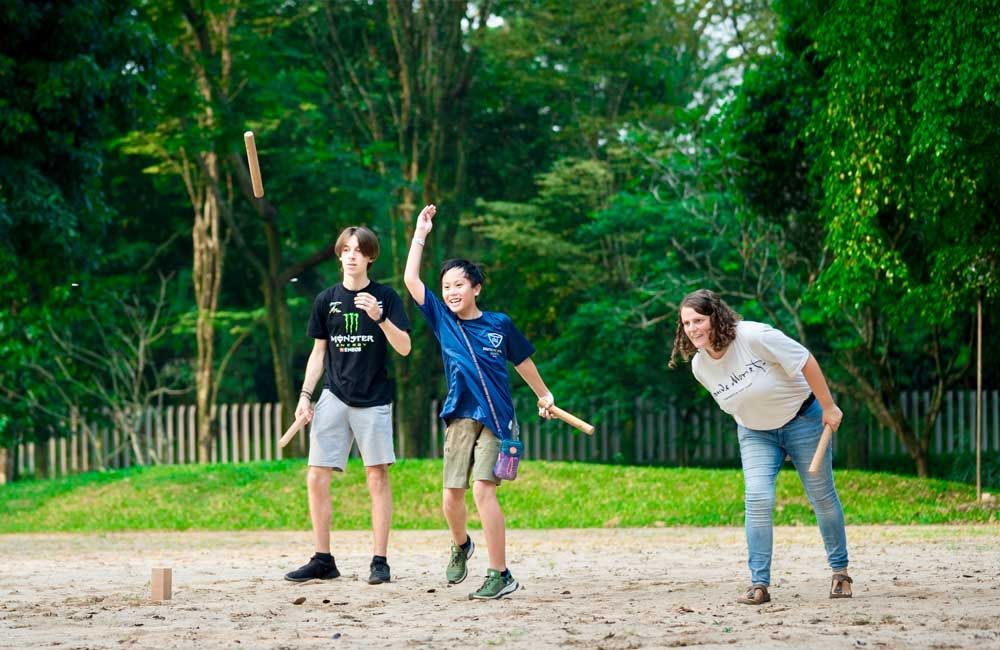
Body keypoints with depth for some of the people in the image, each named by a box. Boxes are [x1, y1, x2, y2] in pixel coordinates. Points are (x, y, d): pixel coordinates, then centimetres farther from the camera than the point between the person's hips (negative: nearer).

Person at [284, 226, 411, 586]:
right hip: (334, 397, 3)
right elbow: (319, 351, 14)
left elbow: (404, 348, -7)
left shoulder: (386, 297, 0)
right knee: (316, 479, -3)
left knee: (378, 478, -3)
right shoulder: (326, 299, 8)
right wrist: (305, 395, 6)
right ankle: (323, 559, 6)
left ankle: (379, 561, 2)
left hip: (373, 399, -3)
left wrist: (379, 317, -21)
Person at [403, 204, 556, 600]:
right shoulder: (442, 319, 5)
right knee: (451, 497, 1)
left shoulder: (499, 325, 2)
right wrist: (421, 234, 1)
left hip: (496, 418, -3)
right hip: (460, 418, 3)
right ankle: (460, 546, 35)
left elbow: (522, 360, 18)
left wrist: (543, 396, 28)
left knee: (483, 490, -16)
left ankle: (500, 574, -15)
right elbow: (410, 279, 0)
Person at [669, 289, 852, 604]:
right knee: (758, 499, -16)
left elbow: (806, 362, -22)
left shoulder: (754, 336, -29)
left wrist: (828, 407, -17)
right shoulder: (699, 366, -10)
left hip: (801, 419, -3)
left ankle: (840, 572, 26)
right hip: (755, 433, 4)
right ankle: (759, 584, -14)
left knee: (822, 497, 7)